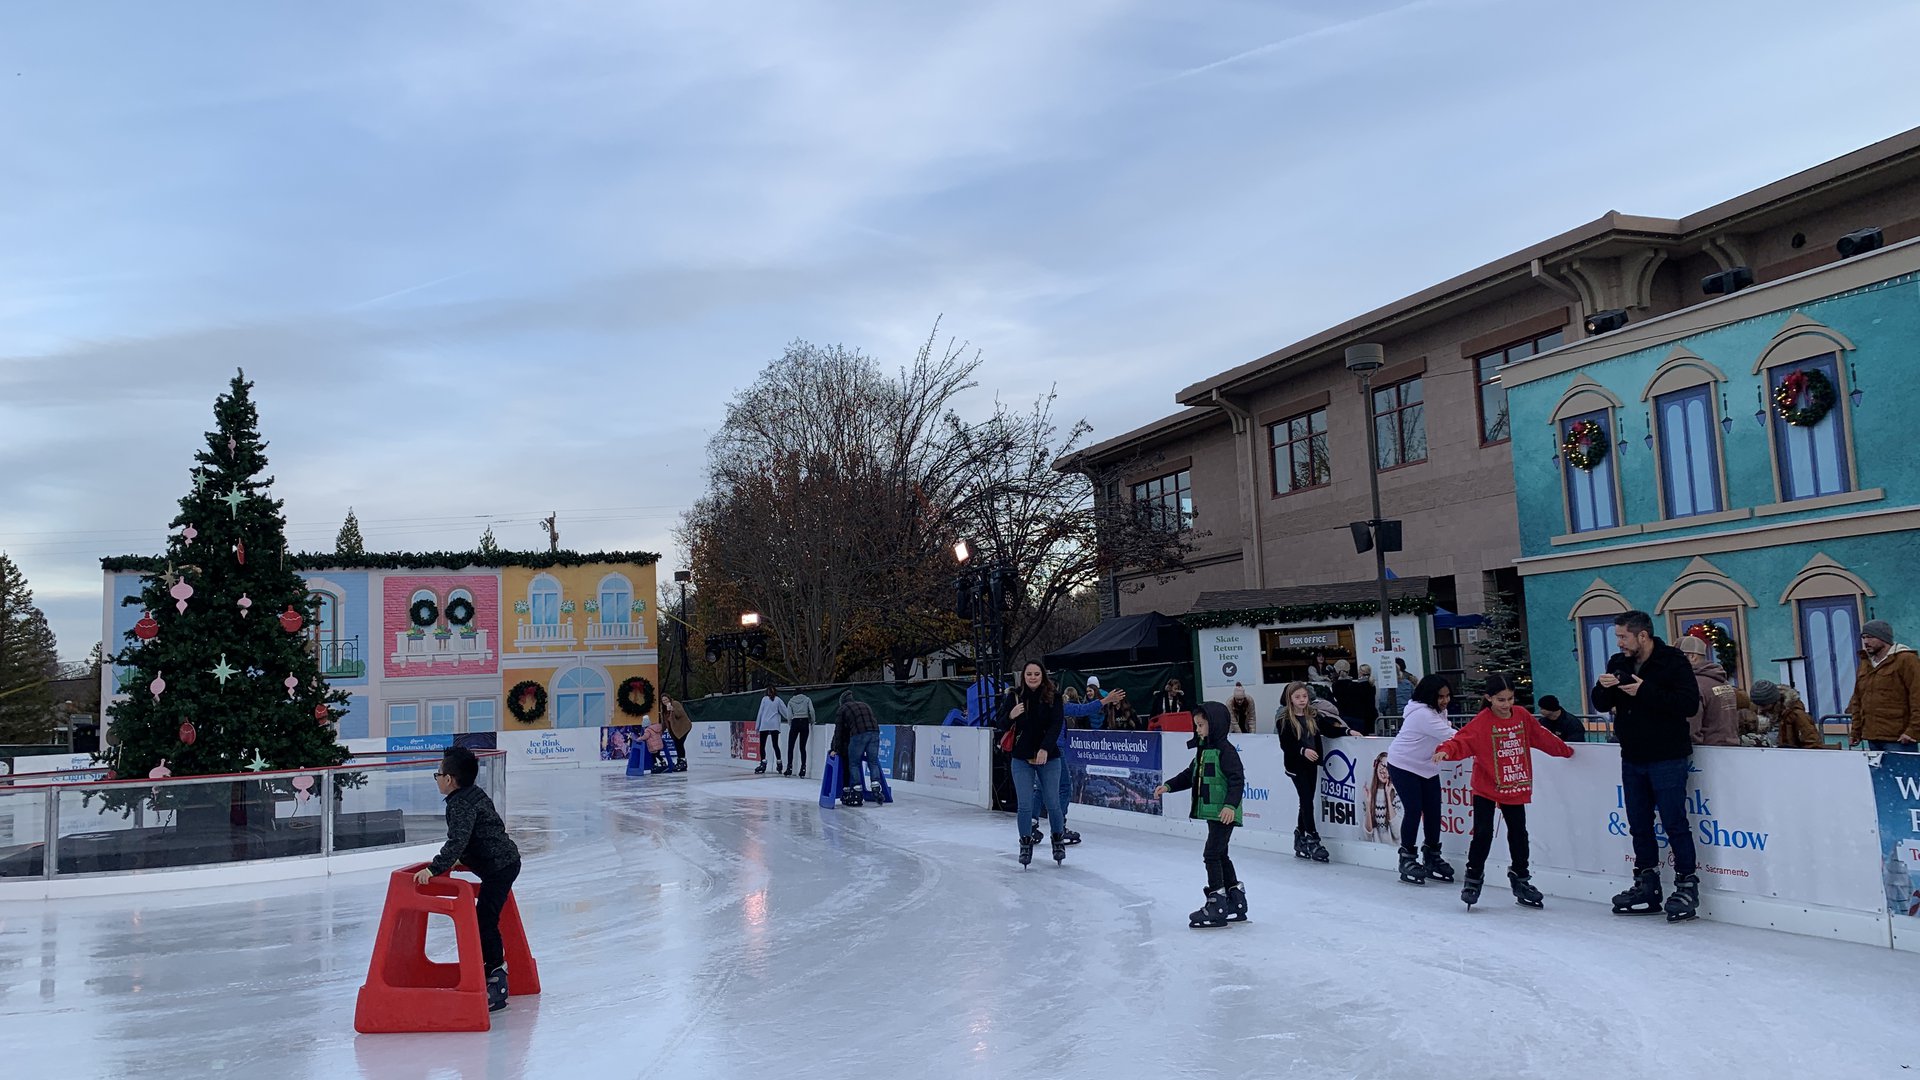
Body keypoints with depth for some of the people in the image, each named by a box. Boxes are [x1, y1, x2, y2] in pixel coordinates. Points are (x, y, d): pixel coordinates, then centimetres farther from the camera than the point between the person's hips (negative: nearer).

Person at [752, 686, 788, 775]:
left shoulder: (764, 699, 4)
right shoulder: (778, 700, 7)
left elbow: (760, 712, 4)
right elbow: (785, 711, 4)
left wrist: (757, 726, 8)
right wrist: (792, 718, 18)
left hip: (764, 725, -2)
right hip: (775, 726, 2)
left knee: (762, 745, 0)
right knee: (775, 745, 11)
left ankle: (763, 764, -12)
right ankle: (779, 763, 7)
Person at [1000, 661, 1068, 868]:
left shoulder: (1053, 696, -6)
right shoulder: (1015, 696, -2)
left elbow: (1057, 724, -12)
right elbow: (1002, 726, 1)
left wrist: (1045, 748, -24)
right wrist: (1011, 716, -22)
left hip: (1048, 757, -1)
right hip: (1022, 759, 1)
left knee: (1052, 803, 3)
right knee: (1025, 805, 0)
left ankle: (1059, 840, 23)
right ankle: (1025, 843, 16)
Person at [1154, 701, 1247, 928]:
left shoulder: (1225, 750, -15)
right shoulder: (1203, 750, 14)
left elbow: (1237, 779, -21)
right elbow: (1190, 775, 20)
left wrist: (1231, 805, -30)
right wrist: (1168, 786, 10)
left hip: (1224, 814, -10)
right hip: (1211, 812, 10)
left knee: (1212, 854, -10)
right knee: (1220, 855, 16)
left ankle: (1217, 903, -5)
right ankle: (1236, 902, 25)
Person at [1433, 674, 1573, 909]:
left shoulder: (1522, 716, 0)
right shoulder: (1481, 722, -15)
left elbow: (1542, 737, 16)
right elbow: (1463, 741, -26)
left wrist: (1564, 750, 28)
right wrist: (1446, 750, -46)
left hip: (1516, 789, 5)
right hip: (1486, 790, -4)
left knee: (1518, 834, 12)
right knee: (1483, 834, -7)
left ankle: (1520, 880, 28)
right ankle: (1473, 879, 9)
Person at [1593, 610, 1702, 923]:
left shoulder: (1673, 661, -11)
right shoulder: (1618, 663, 9)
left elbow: (1689, 703, -20)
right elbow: (1601, 704, 12)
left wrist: (1645, 692, -24)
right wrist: (1603, 688, -10)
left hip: (1667, 758, -7)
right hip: (1632, 758, 7)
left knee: (1674, 823, -4)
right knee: (1639, 826, 11)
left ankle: (1687, 885, 6)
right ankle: (1647, 886, 19)